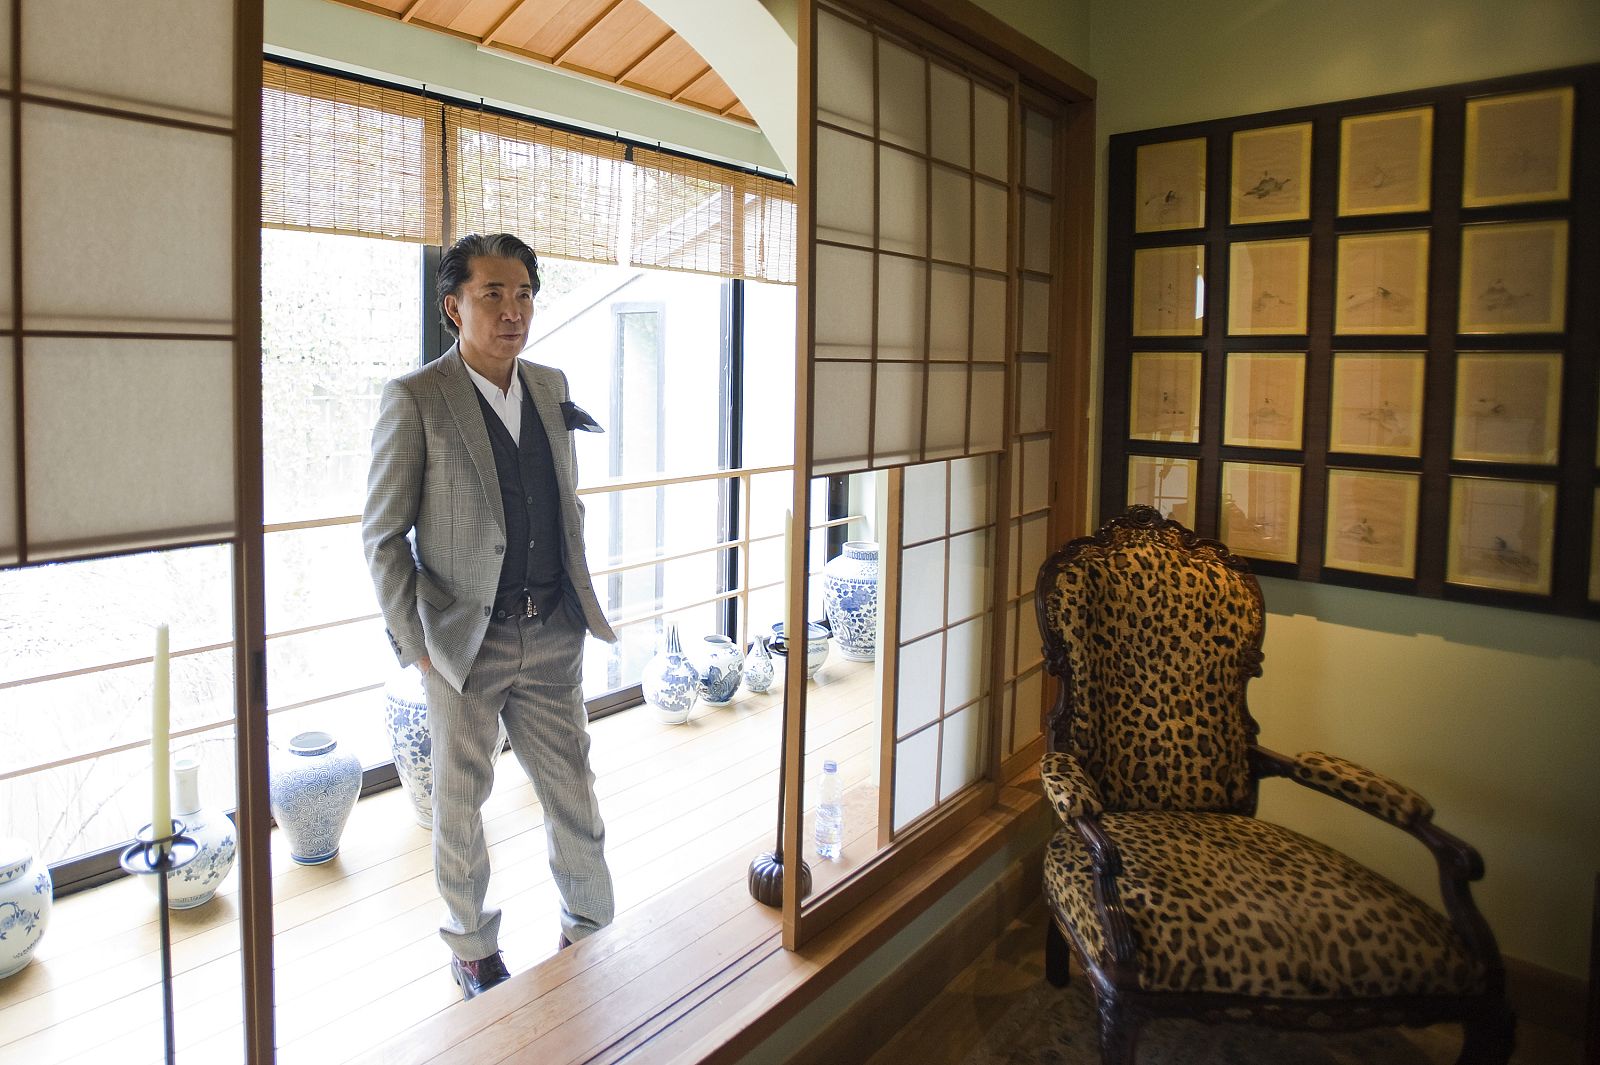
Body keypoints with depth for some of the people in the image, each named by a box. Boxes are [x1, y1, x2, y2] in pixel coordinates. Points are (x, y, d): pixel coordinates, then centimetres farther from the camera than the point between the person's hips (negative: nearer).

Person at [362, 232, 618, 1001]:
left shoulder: (551, 387, 6)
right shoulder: (414, 400, -10)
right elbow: (382, 535, -8)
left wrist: (578, 596, 13)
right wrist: (414, 643, -10)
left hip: (552, 637, 4)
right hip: (464, 642, -4)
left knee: (572, 792, 13)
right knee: (460, 801, 13)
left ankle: (592, 927, 35)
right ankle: (472, 947, 34)